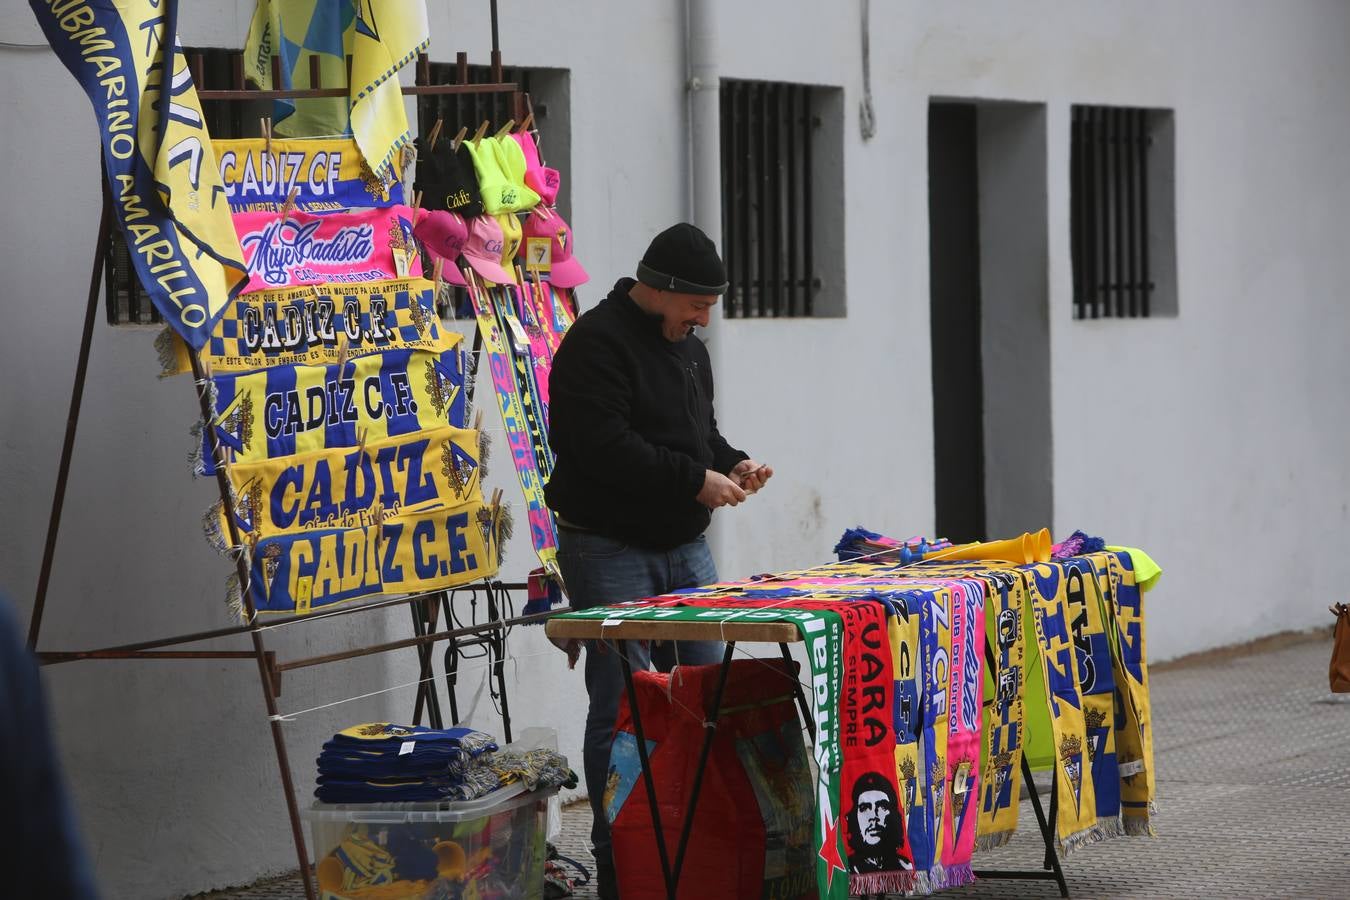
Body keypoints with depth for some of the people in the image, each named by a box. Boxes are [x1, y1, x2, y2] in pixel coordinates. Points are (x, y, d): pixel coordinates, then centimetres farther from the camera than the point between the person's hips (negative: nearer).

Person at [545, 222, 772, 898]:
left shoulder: (688, 348, 16)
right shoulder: (598, 342, -13)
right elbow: (604, 447, -23)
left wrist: (732, 464, 5)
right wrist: (695, 480, -21)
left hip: (684, 548, 9)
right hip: (610, 553, -9)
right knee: (623, 709, -7)